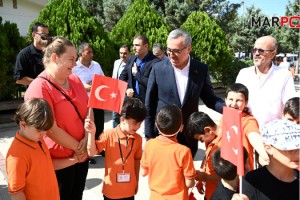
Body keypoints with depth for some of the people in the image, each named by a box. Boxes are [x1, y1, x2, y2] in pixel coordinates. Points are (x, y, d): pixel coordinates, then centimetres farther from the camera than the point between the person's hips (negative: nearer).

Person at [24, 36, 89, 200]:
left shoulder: (75, 80, 2)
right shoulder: (39, 87, -18)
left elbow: (88, 109, 4)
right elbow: (51, 129, -21)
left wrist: (86, 138, -9)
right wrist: (77, 146, -13)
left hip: (82, 154, 6)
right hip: (59, 159, -6)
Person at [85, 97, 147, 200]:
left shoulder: (138, 139, -3)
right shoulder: (109, 134, -13)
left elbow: (136, 160, 7)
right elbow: (92, 152, -15)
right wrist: (91, 133, -28)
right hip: (111, 189, -2)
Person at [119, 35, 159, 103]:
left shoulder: (155, 62, -14)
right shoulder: (131, 59, 8)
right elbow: (122, 77, 15)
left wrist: (136, 74, -13)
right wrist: (126, 89, -3)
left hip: (147, 102, -5)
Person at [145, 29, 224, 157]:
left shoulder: (201, 70, -4)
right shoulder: (158, 69, -7)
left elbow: (209, 98, 5)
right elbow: (149, 105, -2)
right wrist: (149, 136, -1)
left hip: (189, 137, 2)